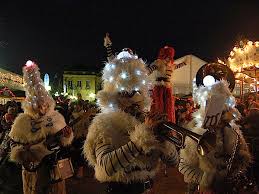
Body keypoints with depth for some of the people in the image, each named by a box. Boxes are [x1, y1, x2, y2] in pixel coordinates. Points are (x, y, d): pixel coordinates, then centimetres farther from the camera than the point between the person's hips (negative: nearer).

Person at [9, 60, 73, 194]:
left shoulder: (55, 116, -4)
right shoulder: (22, 121, -12)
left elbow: (64, 141, 6)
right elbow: (16, 153, -13)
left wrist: (66, 135, -17)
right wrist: (43, 146, -27)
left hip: (55, 169, 3)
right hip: (33, 172, -3)